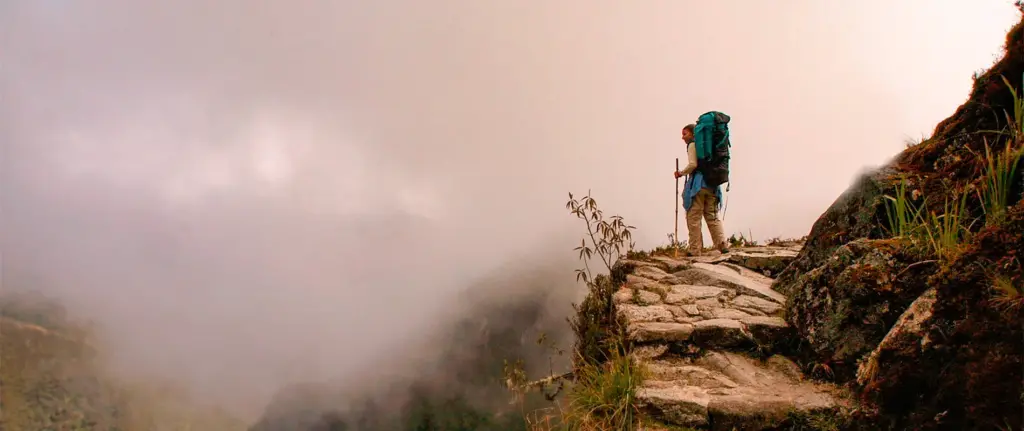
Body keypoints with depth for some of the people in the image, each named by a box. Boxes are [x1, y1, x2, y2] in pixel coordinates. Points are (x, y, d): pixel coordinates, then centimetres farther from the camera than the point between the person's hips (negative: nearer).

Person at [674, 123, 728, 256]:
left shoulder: (692, 145, -2)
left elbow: (693, 164, -14)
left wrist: (681, 173, -1)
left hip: (698, 184, -7)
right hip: (712, 183, 7)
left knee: (693, 217, -3)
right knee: (712, 216, 11)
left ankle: (695, 249, -5)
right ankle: (722, 244, 0)